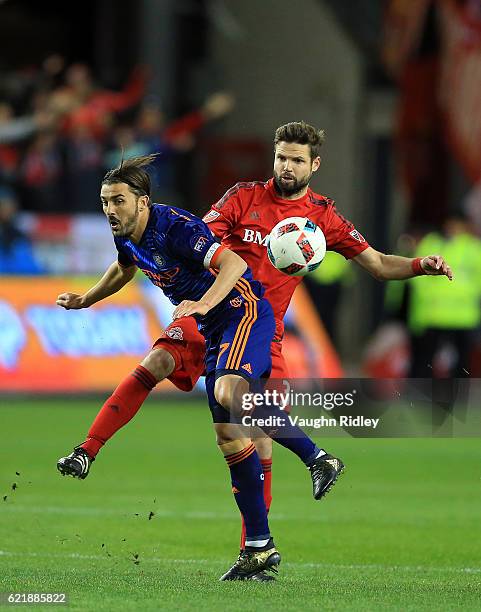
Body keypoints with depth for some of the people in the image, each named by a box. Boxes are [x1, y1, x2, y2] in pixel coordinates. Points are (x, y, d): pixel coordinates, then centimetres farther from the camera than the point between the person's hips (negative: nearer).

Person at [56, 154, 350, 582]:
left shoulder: (174, 227, -21)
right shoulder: (127, 237, 5)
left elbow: (233, 263, -30)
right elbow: (125, 269, 30)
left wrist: (203, 304, -42)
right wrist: (85, 300, 30)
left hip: (245, 310, -9)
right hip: (212, 327, 9)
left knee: (228, 391, -36)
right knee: (229, 433, 2)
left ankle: (315, 458, -22)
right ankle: (260, 548, 4)